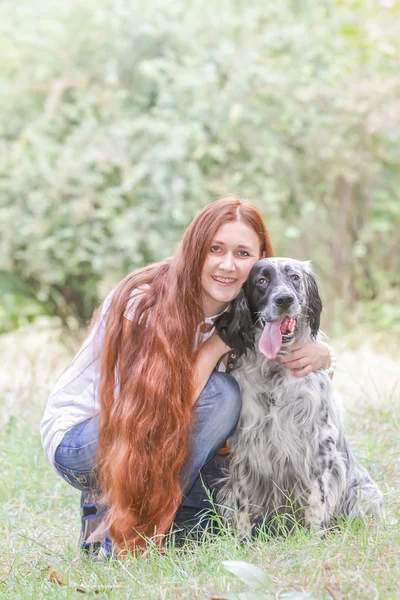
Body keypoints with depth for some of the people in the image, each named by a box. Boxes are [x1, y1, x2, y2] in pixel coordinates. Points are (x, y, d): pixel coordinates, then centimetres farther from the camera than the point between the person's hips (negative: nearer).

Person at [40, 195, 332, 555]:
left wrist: (319, 353, -23)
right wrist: (214, 347, -26)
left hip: (163, 445, 7)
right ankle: (125, 535, -18)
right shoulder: (146, 302, -25)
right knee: (218, 394, -27)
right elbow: (156, 411, -30)